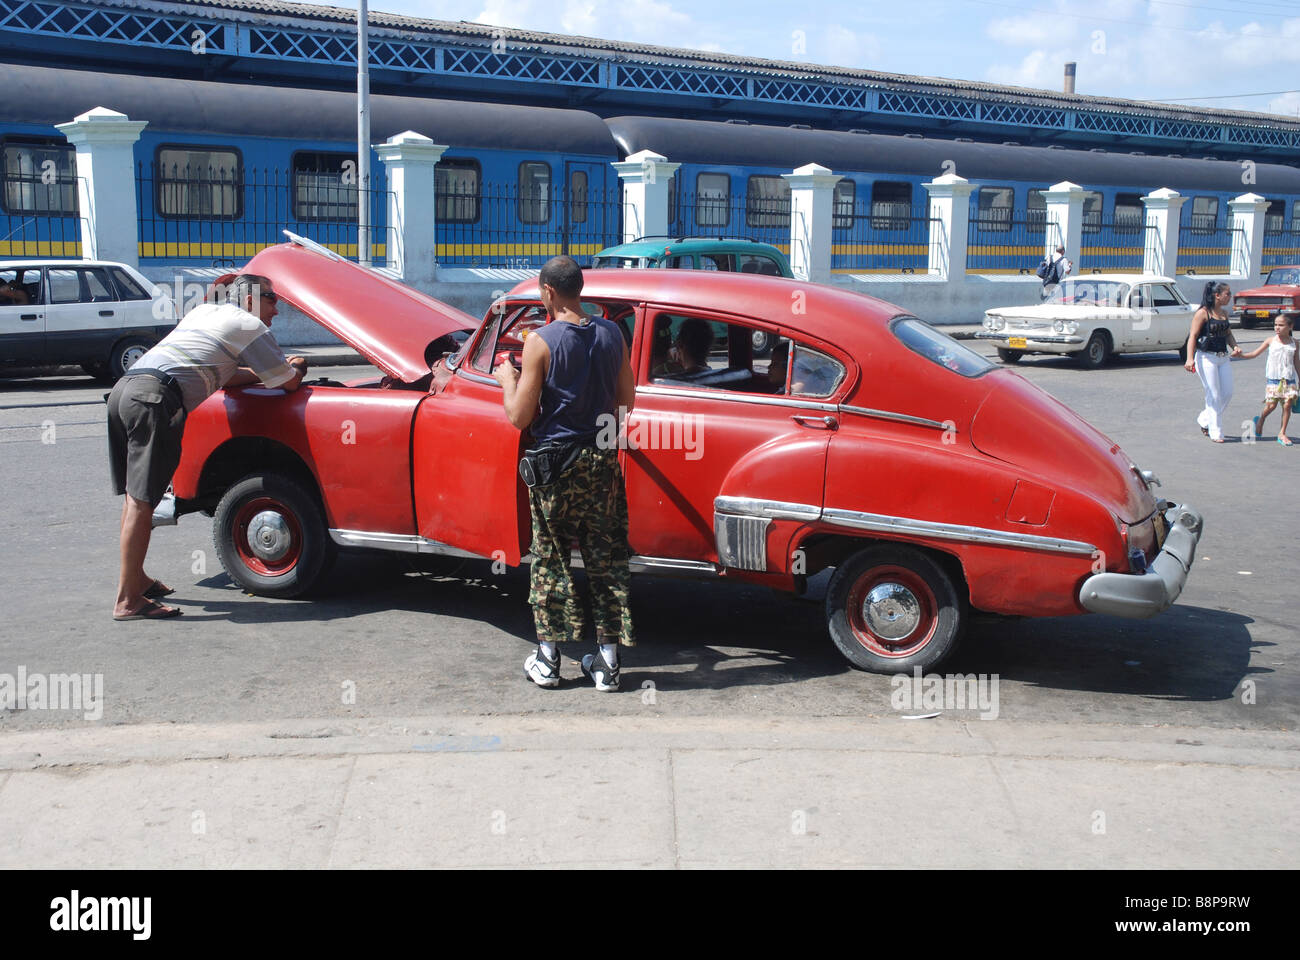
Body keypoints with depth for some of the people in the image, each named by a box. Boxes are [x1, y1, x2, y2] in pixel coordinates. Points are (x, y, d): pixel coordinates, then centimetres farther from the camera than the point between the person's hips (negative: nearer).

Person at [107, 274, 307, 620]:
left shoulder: (204, 311, 31)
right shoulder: (250, 326, 8)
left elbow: (221, 376, 37)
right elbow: (289, 382, 11)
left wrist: (280, 367, 35)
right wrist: (296, 368, 34)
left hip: (122, 387, 9)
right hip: (155, 398, -9)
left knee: (135, 495, 17)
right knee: (142, 500, -9)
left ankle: (136, 577, 28)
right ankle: (128, 601, -7)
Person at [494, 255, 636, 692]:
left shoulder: (541, 341, -12)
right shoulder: (612, 335, 1)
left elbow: (520, 417, -11)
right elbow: (625, 404, 9)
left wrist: (508, 379, 6)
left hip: (555, 464, -3)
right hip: (602, 460, 4)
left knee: (549, 558, 8)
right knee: (607, 559, 9)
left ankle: (548, 659, 16)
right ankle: (607, 660, 15)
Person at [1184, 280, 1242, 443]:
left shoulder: (1224, 313, 12)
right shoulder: (1203, 313, -9)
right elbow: (1193, 336, -13)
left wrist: (1235, 346, 1)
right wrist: (1190, 358, -24)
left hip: (1223, 358, 7)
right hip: (1207, 357, -7)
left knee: (1227, 393, 5)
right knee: (1214, 396, -5)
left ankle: (1204, 419, 25)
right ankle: (1215, 432, 4)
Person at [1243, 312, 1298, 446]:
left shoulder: (1295, 343, 6)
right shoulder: (1271, 340, 2)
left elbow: (1296, 362, 14)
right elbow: (1255, 353, 4)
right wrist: (1241, 355, -12)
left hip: (1289, 379, 2)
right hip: (1273, 379, -2)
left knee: (1287, 405, -3)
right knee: (1271, 405, -6)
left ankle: (1282, 433, 6)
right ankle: (1260, 420, 25)